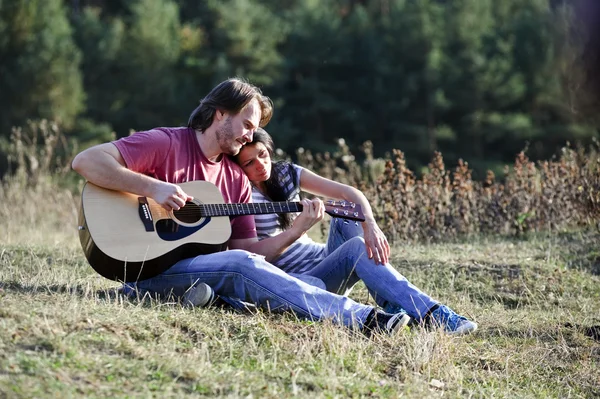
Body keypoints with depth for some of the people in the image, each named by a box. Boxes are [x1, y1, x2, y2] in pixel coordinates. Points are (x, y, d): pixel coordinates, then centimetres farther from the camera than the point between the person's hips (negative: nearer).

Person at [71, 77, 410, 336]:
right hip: (149, 268, -8)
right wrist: (152, 187, -24)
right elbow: (85, 161, -15)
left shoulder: (237, 179, 14)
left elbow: (249, 249, 10)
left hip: (205, 270, 8)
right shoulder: (165, 144, -4)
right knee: (239, 265, -30)